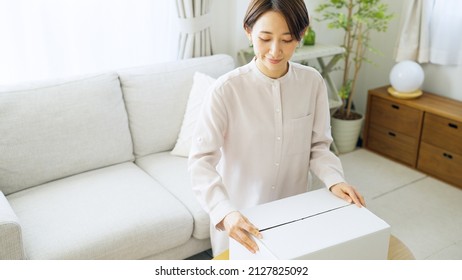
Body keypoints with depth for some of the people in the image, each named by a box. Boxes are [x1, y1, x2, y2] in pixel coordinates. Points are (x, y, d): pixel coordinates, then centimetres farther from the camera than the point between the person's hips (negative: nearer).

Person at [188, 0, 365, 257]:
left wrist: (334, 179, -21)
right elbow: (201, 160, -22)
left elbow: (319, 145, -2)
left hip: (294, 211, 3)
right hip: (240, 215, -2)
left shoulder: (313, 82, -10)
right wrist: (224, 212, -37)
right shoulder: (227, 89, -21)